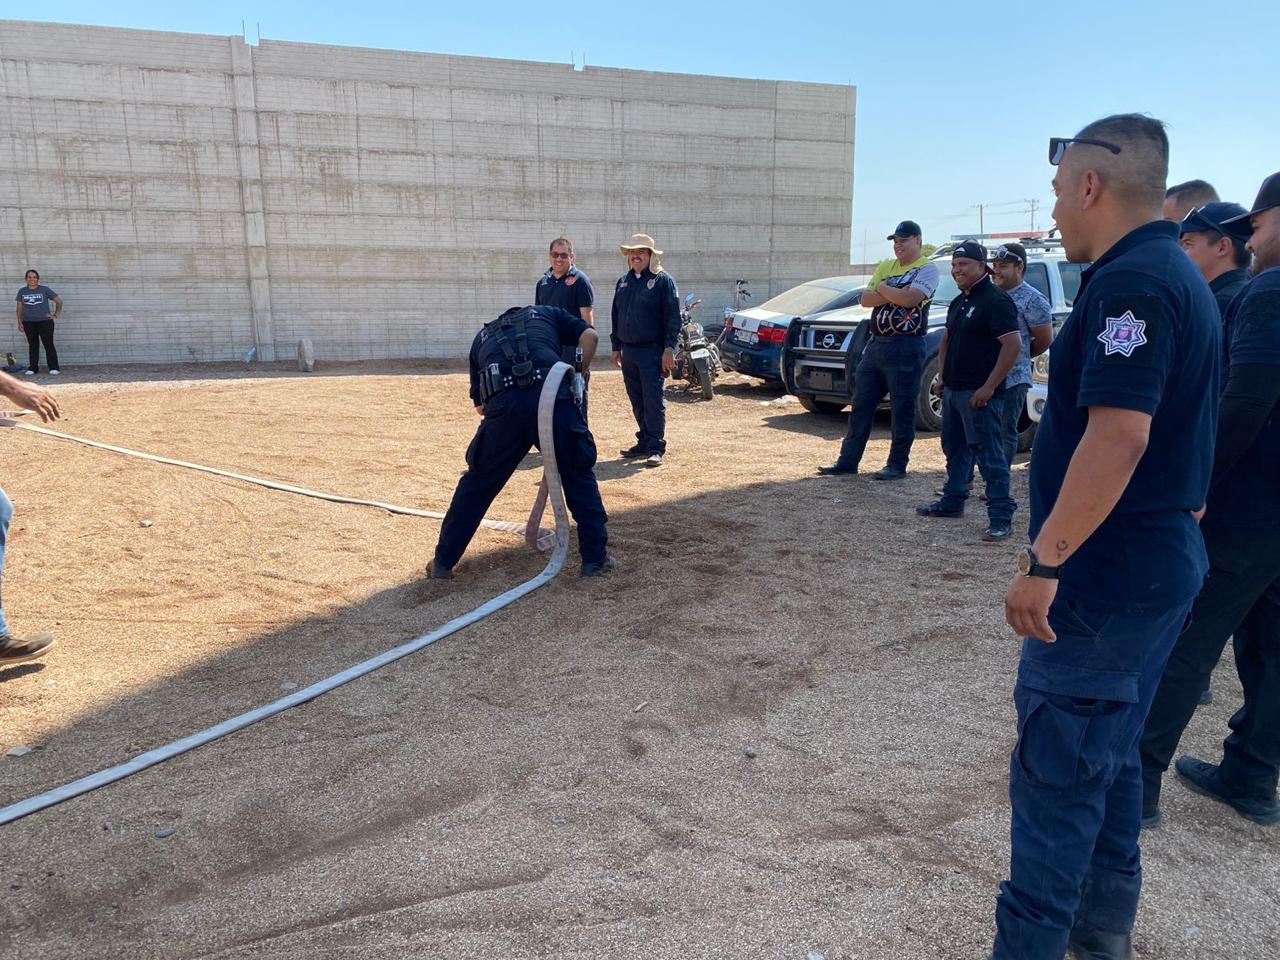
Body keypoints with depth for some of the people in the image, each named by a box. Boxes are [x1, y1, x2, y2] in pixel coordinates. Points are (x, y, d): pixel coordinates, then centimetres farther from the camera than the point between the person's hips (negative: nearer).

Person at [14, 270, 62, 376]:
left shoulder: (45, 290, 1)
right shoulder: (22, 291, 9)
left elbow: (59, 301, 5)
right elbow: (19, 308, 10)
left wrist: (56, 314, 1)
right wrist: (20, 322, 5)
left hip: (44, 322, -3)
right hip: (28, 323, 3)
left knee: (49, 345, -4)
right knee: (33, 345, 7)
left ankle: (54, 368, -3)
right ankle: (33, 368, 12)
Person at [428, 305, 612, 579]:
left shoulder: (483, 336, 36)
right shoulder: (547, 314, 33)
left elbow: (480, 405, 30)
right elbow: (589, 336, 14)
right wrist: (573, 378, 23)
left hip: (503, 404, 1)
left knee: (477, 483, 19)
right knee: (579, 477, 20)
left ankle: (443, 562, 28)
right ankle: (595, 558, 22)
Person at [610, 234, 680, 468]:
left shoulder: (663, 280, -3)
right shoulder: (623, 281, 16)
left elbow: (673, 317, -8)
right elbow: (616, 316, 20)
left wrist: (669, 348, -15)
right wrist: (615, 347, 15)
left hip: (652, 351, -6)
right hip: (628, 351, 6)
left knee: (653, 400, -7)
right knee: (637, 402, 11)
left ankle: (656, 448, -5)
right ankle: (644, 442, 20)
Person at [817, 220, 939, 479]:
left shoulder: (927, 269, -4)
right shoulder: (885, 267, 16)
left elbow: (910, 298, -21)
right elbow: (866, 299, 5)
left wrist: (882, 288, -6)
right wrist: (896, 294, -9)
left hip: (906, 348, -7)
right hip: (875, 343, 7)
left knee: (902, 409, 0)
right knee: (861, 404, 9)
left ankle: (897, 465, 9)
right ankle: (848, 460, 15)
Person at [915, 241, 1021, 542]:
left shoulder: (996, 300, -13)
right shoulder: (959, 302, 16)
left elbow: (1012, 345, -20)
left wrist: (989, 387, -22)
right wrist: (943, 378, 16)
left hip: (979, 393, -9)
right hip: (953, 390, 10)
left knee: (989, 455, -8)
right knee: (955, 449, 18)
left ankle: (1001, 517, -5)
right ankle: (952, 502, 31)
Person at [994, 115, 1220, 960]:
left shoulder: (1132, 281, -17)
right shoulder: (1177, 274, 14)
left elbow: (1118, 434, -27)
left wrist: (1045, 562, -24)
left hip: (1108, 574, -10)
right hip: (1158, 563, 10)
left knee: (1056, 770, -2)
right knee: (1108, 756, 19)